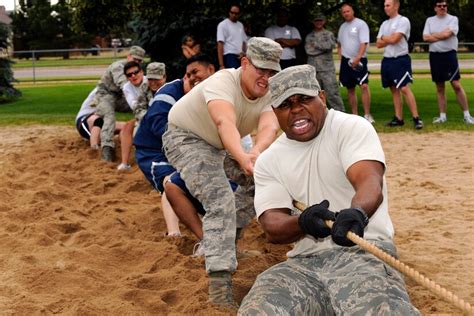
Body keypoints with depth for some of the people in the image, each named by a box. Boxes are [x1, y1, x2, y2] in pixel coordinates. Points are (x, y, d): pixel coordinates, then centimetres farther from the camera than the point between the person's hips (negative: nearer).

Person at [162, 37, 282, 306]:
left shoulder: (269, 94, -14)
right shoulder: (223, 82, -32)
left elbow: (269, 127, -35)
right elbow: (225, 122, -51)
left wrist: (256, 153, -57)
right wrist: (242, 157, -70)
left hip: (221, 145, 8)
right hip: (186, 139, -8)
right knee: (220, 200, -26)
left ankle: (228, 238, 26)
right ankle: (220, 281, -32)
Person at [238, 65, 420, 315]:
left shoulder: (352, 128, 3)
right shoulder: (267, 161, 14)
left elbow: (371, 183, -16)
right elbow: (272, 227, 2)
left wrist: (357, 213, -40)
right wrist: (302, 222, -22)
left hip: (364, 250, -4)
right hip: (304, 262, 4)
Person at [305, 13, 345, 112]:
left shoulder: (329, 34, 10)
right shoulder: (309, 36, 13)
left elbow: (330, 45, -10)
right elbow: (308, 50, -3)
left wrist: (315, 44, -4)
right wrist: (323, 47, -7)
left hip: (327, 69, -2)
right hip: (313, 69, 2)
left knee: (332, 92, -8)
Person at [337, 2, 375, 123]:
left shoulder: (361, 24, -7)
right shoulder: (342, 27, 14)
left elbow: (364, 43, -17)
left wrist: (357, 58, -27)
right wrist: (341, 58, 10)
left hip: (359, 60, -6)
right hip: (346, 60, 6)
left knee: (364, 86, -18)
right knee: (350, 89, 9)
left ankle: (367, 115, -15)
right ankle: (354, 115, 16)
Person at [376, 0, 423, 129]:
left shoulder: (403, 21, -7)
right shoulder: (384, 24, 16)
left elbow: (394, 39, -17)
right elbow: (378, 44, 8)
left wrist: (383, 38, 1)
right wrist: (389, 39, -7)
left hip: (400, 60, -8)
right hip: (387, 60, 8)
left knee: (404, 89, -14)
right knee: (394, 90, 9)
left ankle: (416, 118, -14)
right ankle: (398, 118, 12)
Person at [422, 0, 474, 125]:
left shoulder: (453, 19, 0)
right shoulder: (430, 20, 10)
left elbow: (447, 34, -16)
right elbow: (425, 38, -2)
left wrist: (433, 35, -2)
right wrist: (442, 36, -8)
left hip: (449, 55, -4)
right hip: (435, 55, 4)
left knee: (456, 85, -9)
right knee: (439, 88, 8)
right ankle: (442, 116, 14)